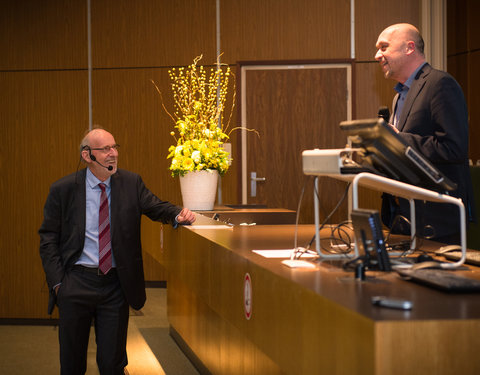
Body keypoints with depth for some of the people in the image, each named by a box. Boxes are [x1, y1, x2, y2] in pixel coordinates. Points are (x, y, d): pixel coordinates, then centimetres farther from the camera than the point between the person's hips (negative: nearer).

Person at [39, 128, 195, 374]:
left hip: (116, 283, 1)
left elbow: (156, 207, 2)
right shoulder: (63, 189, -3)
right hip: (77, 281, -1)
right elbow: (48, 239, 0)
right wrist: (57, 281, -8)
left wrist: (178, 215, -22)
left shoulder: (131, 183, 2)